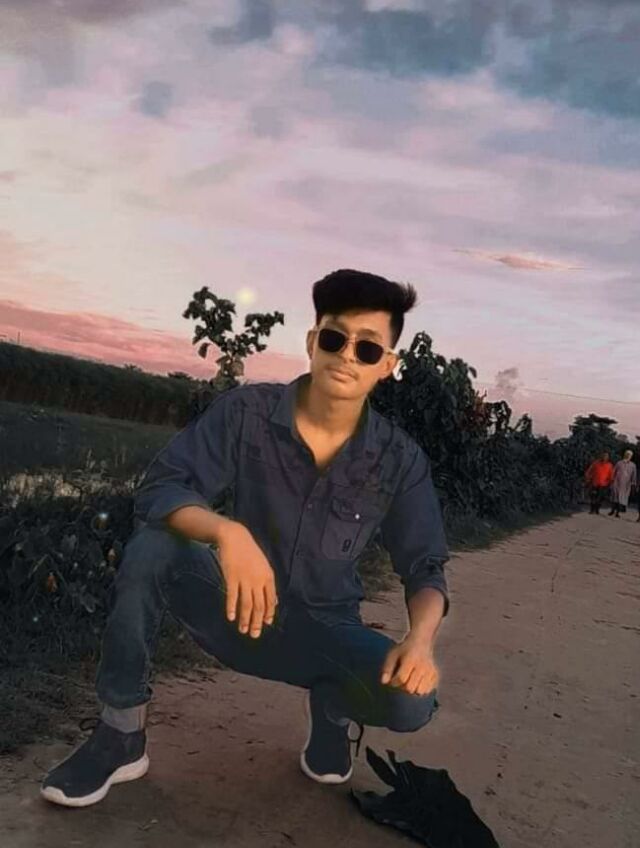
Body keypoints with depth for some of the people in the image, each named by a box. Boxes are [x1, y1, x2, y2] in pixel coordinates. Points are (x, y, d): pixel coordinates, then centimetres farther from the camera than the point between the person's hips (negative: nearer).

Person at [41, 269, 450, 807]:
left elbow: (426, 570, -9)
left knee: (411, 700, -28)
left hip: (322, 633, 1)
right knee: (154, 542, -29)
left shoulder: (400, 460, -12)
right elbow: (159, 490, -22)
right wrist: (226, 532, -44)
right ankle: (120, 737, -12)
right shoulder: (247, 412, -15)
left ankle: (333, 708, 10)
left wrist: (421, 639, -31)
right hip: (238, 611, 0)